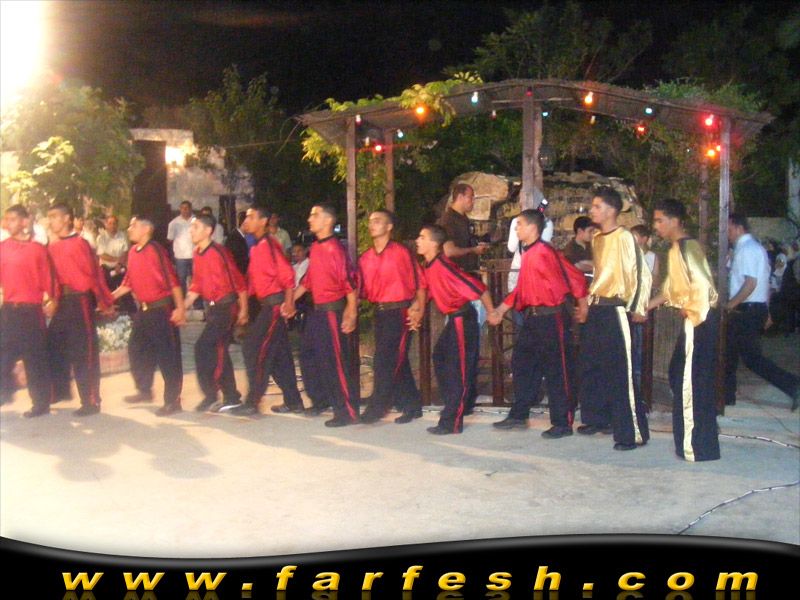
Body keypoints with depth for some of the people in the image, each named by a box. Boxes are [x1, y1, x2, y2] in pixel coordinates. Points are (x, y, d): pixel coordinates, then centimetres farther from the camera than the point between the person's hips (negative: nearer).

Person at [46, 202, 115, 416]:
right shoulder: (52, 247, 11)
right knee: (54, 348, 13)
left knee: (84, 354, -2)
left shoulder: (79, 243, -10)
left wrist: (105, 303, -7)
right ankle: (61, 391, 31)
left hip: (80, 302, -7)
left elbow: (93, 274, -9)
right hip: (61, 303, 7)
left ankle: (91, 402, 5)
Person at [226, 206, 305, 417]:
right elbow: (252, 280, 18)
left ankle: (252, 402, -2)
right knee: (280, 355, 12)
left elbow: (287, 274, -19)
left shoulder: (269, 244, -12)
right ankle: (293, 401, 18)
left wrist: (288, 302, -22)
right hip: (267, 305, 9)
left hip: (275, 305, -9)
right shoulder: (256, 248, 15)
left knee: (254, 350, -8)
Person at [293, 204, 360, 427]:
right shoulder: (315, 248, 11)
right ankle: (321, 401, 34)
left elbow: (350, 282, -19)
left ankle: (347, 412, 3)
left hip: (333, 311, -9)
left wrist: (351, 314, -21)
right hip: (316, 310, 9)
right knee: (308, 356, 17)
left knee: (335, 362, -6)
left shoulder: (334, 248, -16)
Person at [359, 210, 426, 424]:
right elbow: (362, 289, 8)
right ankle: (412, 406, 22)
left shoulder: (402, 252, -7)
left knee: (385, 361, -8)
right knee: (398, 362, 11)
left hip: (400, 312, -6)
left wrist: (418, 310, -11)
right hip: (380, 313, 6)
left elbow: (419, 283, -5)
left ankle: (377, 407, 1)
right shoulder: (365, 258, 9)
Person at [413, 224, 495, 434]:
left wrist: (491, 312, -15)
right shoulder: (428, 266, 5)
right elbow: (427, 291, 20)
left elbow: (477, 288, -23)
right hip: (453, 317, 10)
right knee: (440, 358, 18)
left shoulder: (443, 267, -23)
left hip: (463, 318, -10)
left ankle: (452, 422, -1)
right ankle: (453, 407, 32)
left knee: (458, 370, -5)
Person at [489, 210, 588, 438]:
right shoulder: (527, 254, 12)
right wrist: (500, 310, 15)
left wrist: (582, 306, -6)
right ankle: (518, 415, 24)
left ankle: (563, 423, 7)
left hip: (551, 318, -9)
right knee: (521, 364, 13)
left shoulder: (545, 252, -17)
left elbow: (575, 277, -14)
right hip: (532, 317, 9)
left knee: (555, 371, -2)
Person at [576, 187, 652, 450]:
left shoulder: (624, 237, -12)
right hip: (595, 309, 9)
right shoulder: (596, 239, 13)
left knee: (620, 373, -8)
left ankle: (632, 433, -4)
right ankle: (598, 418, 30)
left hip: (615, 311, -9)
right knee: (591, 367, 15)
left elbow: (642, 274, -14)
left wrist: (637, 307, -15)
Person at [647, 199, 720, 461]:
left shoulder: (686, 247, -16)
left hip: (700, 319, -10)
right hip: (693, 319, 10)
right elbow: (672, 289, 21)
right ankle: (690, 440, 28)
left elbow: (702, 285, -26)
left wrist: (690, 311, -15)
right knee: (679, 376, 16)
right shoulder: (677, 248, 15)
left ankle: (699, 447, 5)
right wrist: (646, 307, 18)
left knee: (692, 382, -4)